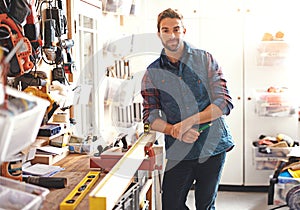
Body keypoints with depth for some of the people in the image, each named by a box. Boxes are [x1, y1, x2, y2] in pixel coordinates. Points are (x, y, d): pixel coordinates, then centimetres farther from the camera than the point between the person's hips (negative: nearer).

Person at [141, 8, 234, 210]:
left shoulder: (205, 60, -1)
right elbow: (150, 117, 0)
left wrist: (187, 122, -18)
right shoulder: (152, 73, 2)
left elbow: (225, 102, -8)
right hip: (178, 153, 1)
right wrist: (175, 131, -19)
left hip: (213, 146, 0)